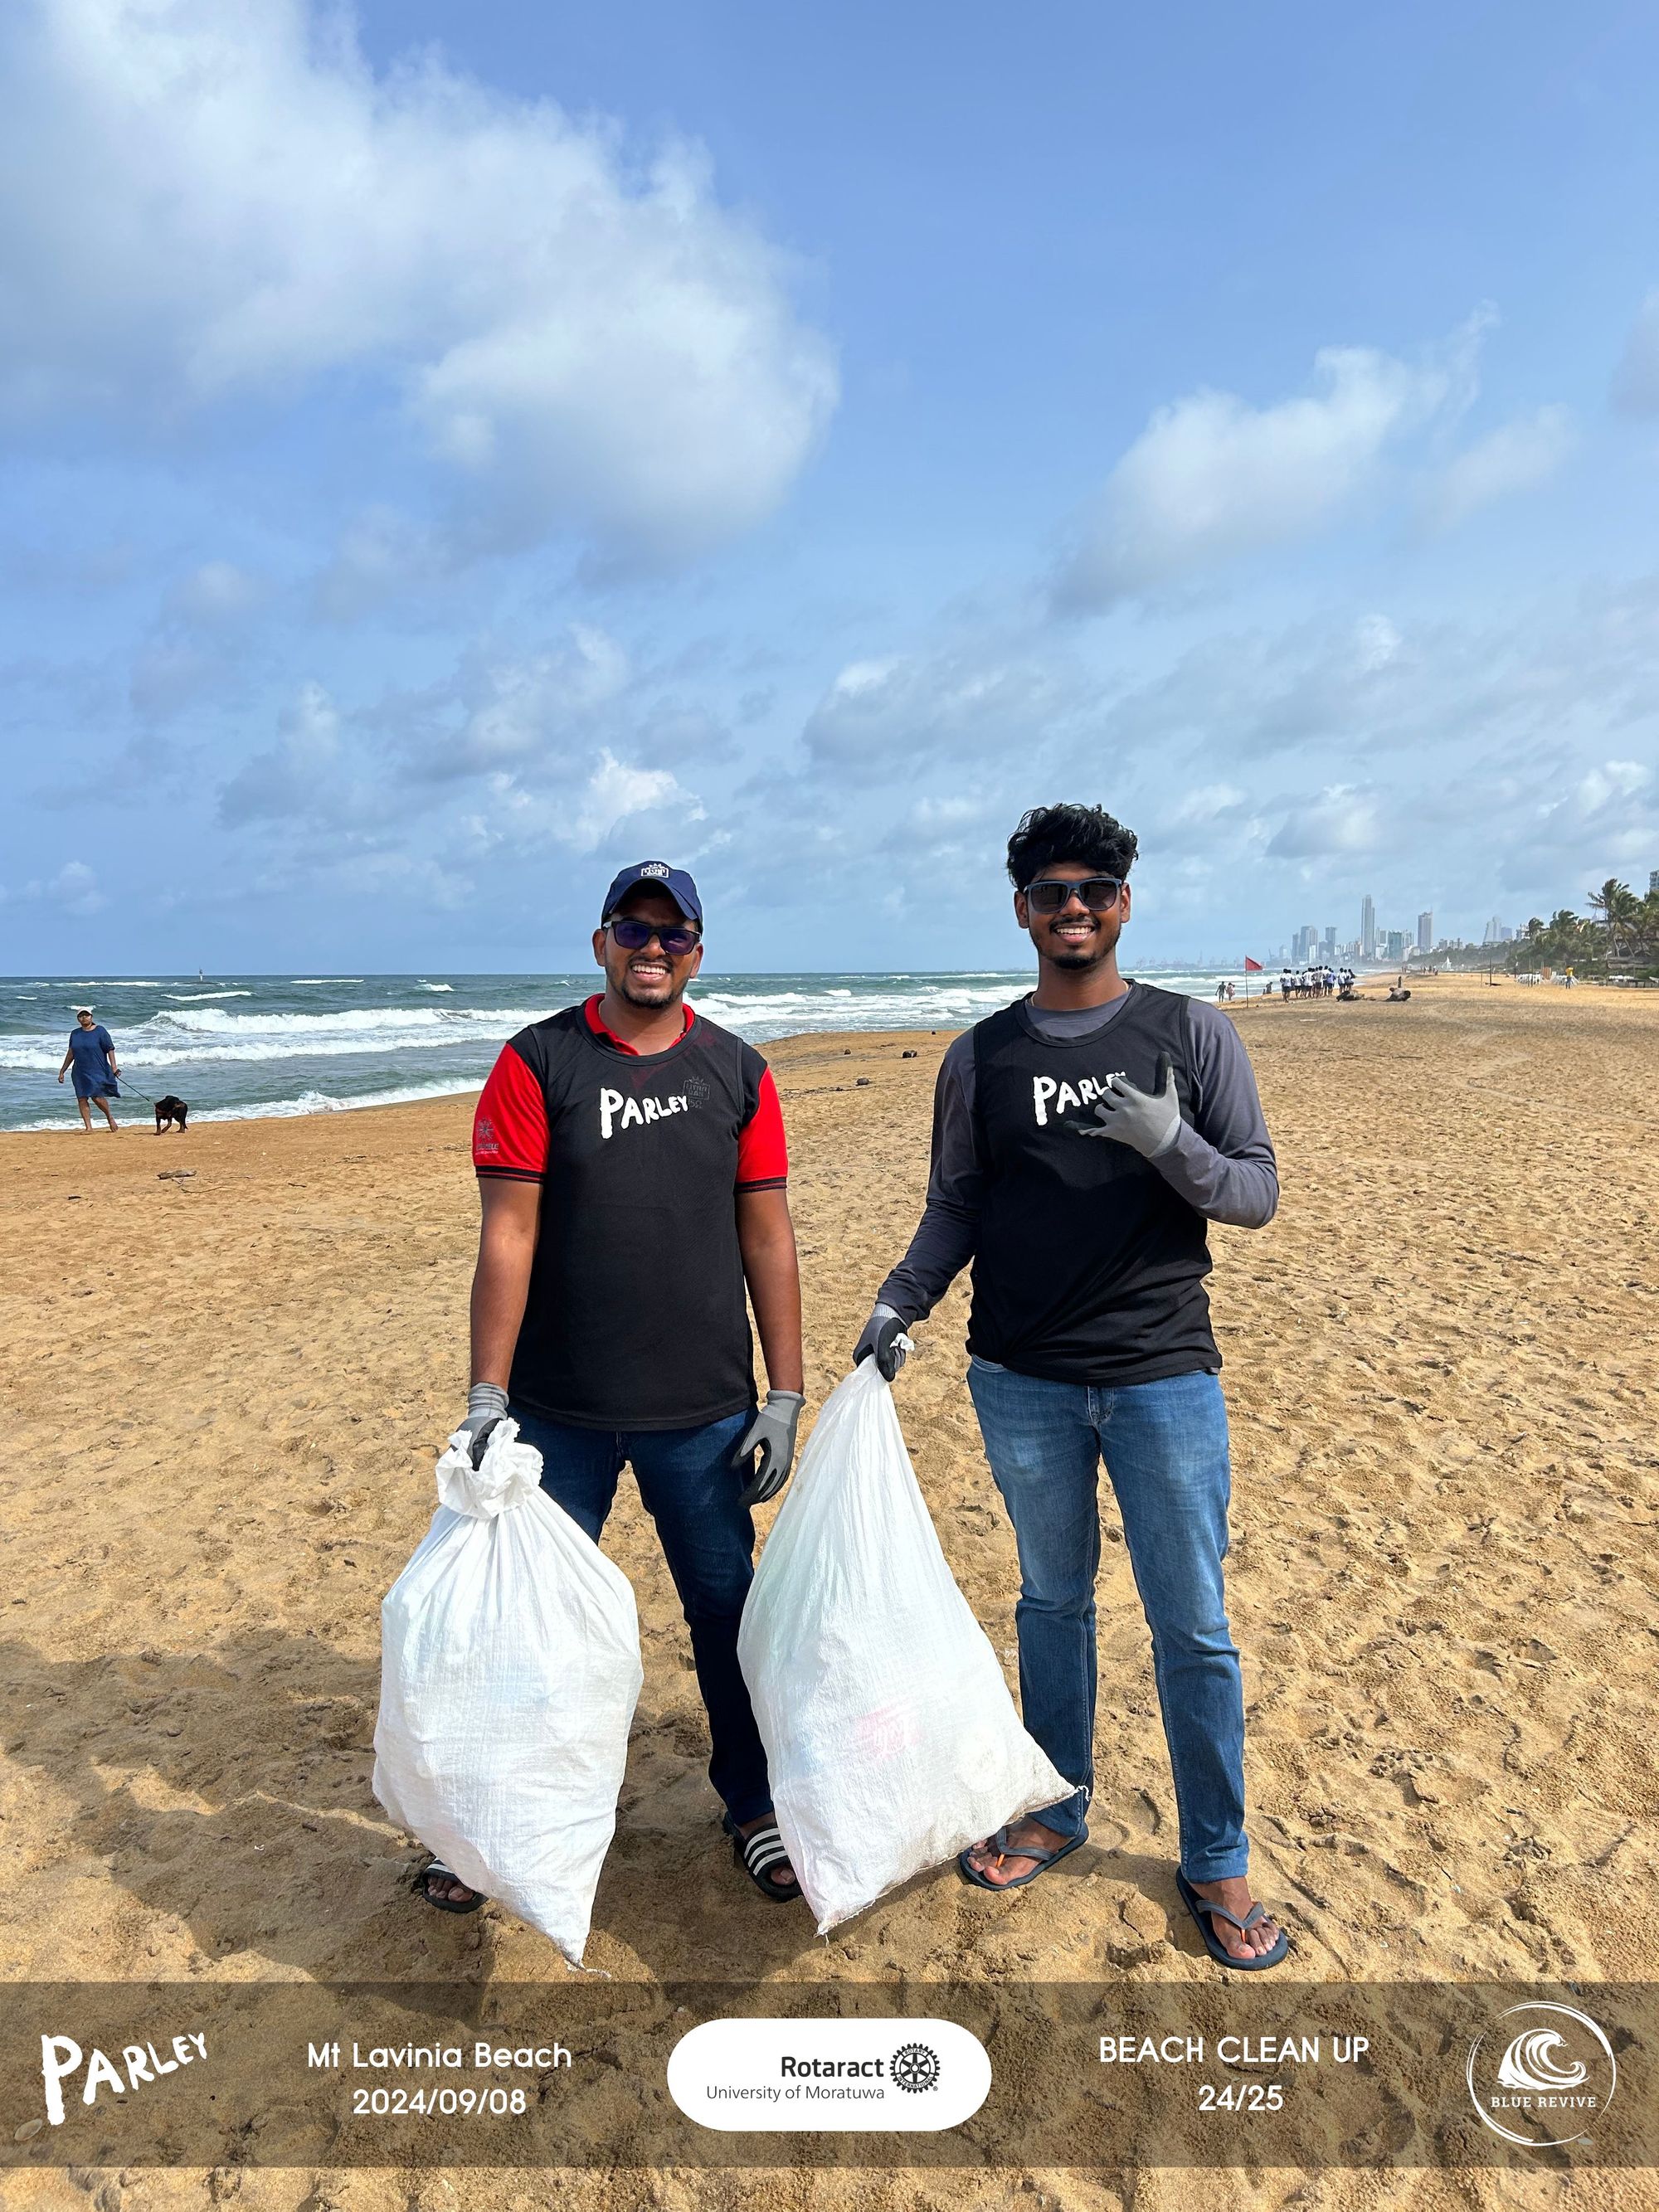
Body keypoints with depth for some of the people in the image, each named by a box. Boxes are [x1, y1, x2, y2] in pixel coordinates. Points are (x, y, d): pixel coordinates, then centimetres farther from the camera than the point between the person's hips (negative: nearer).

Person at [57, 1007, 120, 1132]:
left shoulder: (100, 1031, -2)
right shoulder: (74, 1034, 12)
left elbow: (110, 1049, -5)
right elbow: (71, 1054, 19)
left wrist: (114, 1067, -15)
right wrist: (62, 1071, 19)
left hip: (97, 1071, -5)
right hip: (80, 1072, 5)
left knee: (97, 1096, -15)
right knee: (82, 1098, -2)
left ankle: (110, 1118, 12)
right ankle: (88, 1127, 2)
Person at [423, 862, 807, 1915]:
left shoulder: (738, 1071, 2)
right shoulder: (537, 1061, -3)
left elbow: (767, 1237, 2)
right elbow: (508, 1233, -7)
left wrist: (785, 1398, 0)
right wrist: (487, 1397, -11)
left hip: (706, 1409, 1)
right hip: (558, 1411, -1)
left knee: (727, 1608, 12)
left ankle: (755, 1805, 33)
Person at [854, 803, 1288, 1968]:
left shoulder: (1193, 1034, -1)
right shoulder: (980, 1057, 5)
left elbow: (1258, 1194, -3)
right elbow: (956, 1207, 10)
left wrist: (1167, 1142, -21)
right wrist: (899, 1303, -5)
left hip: (1165, 1377, -1)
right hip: (1024, 1382, 2)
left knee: (1193, 1626, 7)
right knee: (1052, 1600, 17)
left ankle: (1217, 1862, 26)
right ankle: (1056, 1809, 37)